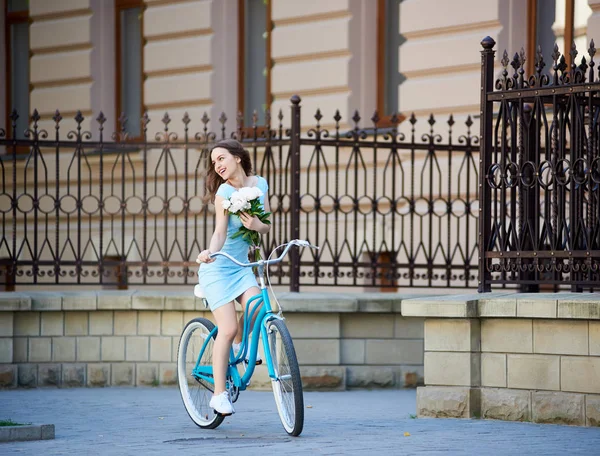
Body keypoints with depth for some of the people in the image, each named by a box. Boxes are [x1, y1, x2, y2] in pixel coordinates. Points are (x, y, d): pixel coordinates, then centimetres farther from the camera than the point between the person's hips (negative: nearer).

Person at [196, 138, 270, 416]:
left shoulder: (260, 184, 2)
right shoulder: (224, 192, -13)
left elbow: (266, 227, 1)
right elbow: (220, 231, -23)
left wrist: (258, 225, -22)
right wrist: (210, 252, -43)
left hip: (241, 265, 4)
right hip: (217, 268, -4)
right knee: (227, 329, -14)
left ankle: (238, 344, 10)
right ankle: (219, 394, -4)